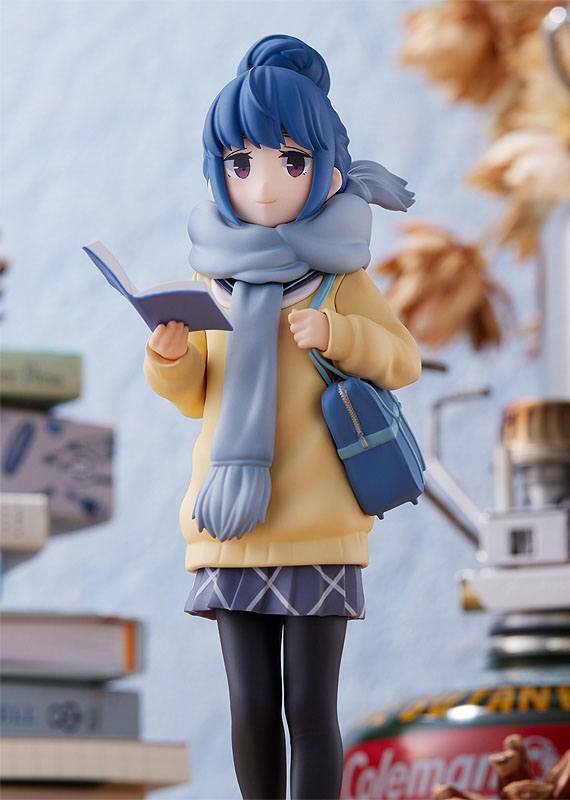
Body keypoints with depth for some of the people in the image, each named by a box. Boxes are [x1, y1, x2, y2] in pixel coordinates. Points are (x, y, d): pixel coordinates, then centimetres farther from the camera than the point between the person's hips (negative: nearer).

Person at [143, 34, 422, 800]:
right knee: (251, 709, 4)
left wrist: (334, 332, -14)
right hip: (233, 532, 3)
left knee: (310, 710, -4)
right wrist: (170, 357, -6)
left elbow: (405, 360, 3)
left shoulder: (342, 277, 1)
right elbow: (196, 397, 15)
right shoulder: (214, 281, 8)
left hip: (318, 533, -3)